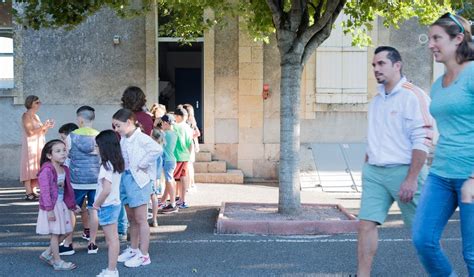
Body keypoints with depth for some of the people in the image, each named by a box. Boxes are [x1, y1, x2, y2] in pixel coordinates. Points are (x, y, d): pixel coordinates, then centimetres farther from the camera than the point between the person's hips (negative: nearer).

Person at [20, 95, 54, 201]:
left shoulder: (36, 116, 17)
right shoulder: (26, 116, -8)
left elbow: (41, 133, 19)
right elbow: (30, 132, -19)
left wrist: (47, 127, 3)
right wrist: (44, 126, -18)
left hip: (38, 146, 8)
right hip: (30, 146, -8)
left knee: (35, 169, 7)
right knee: (29, 168, -9)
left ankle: (33, 192, 11)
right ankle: (28, 193, -10)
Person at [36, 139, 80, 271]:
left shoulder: (65, 170, 7)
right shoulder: (46, 170, -18)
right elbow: (45, 191, -21)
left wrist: (72, 205, 17)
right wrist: (49, 209, -23)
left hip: (62, 204, 8)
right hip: (51, 206, -8)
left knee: (64, 232, 12)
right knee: (55, 234, 2)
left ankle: (47, 254, 29)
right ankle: (57, 262, 14)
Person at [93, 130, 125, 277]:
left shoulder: (107, 166, -20)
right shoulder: (118, 163, 6)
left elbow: (106, 190, -27)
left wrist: (97, 204, -13)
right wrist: (100, 203, 13)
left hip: (107, 206, -9)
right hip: (114, 204, 9)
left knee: (112, 239, -2)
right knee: (113, 238, 15)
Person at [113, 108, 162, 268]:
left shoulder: (141, 138, -16)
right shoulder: (123, 139, 9)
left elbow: (157, 150, -30)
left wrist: (141, 165, -22)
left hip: (138, 180, -8)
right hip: (125, 177, 8)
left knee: (140, 219, -1)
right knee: (131, 218, 18)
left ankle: (144, 255, 6)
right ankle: (133, 249, 31)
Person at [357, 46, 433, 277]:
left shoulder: (413, 96, -8)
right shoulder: (376, 100, 14)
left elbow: (422, 141, -14)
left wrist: (411, 179, -18)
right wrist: (367, 167, 15)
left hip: (402, 171, -6)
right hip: (374, 172, 6)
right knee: (366, 224, -2)